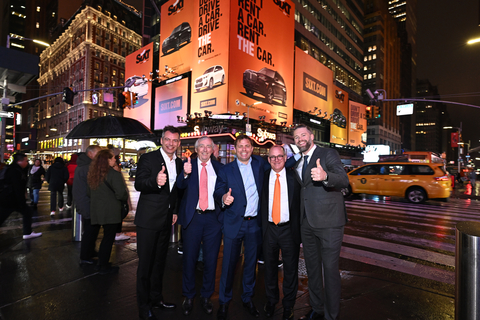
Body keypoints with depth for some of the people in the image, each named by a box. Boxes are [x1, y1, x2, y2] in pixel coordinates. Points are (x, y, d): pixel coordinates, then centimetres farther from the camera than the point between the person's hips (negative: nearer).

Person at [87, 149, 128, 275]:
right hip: (110, 212, -8)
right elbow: (121, 194, -21)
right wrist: (125, 197, -1)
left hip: (96, 210, 8)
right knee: (108, 238, 4)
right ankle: (104, 267, 15)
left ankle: (101, 262, 32)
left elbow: (89, 192, 17)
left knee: (106, 237, 21)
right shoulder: (114, 174, -18)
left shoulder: (92, 174, 7)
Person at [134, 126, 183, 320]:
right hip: (148, 219, -6)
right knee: (145, 263, 5)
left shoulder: (179, 163, 8)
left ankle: (156, 298, 38)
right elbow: (138, 184, -23)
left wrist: (175, 211, 10)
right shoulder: (148, 158, -10)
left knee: (160, 261, 19)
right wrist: (155, 181, -42)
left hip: (166, 220, 6)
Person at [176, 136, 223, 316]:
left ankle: (206, 297, 31)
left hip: (213, 218, 1)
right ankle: (188, 297, 32)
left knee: (211, 259, 11)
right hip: (192, 217, -1)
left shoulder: (219, 168, 6)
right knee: (189, 258, 12)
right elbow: (180, 185, -16)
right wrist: (185, 174, -36)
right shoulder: (188, 165, 1)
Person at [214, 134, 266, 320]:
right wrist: (223, 198, -26)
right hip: (234, 223, -2)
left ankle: (248, 299, 35)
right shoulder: (226, 170, 1)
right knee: (229, 263, 6)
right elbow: (218, 192, -5)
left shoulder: (259, 163, 6)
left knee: (251, 263, 15)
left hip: (255, 223, 2)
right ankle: (224, 302, 27)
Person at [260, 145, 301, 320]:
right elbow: (261, 204, 4)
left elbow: (301, 203, 0)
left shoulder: (294, 176, -2)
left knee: (290, 268, 12)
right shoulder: (263, 177, 1)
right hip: (269, 228, 1)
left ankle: (288, 304, 34)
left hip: (289, 228, -1)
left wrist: (299, 227, -5)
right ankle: (271, 300, 40)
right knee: (270, 266, 16)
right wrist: (262, 227, -2)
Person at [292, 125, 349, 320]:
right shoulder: (298, 164, 15)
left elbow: (344, 180, -19)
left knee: (330, 269, 2)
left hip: (328, 222, -7)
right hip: (307, 223, 7)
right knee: (312, 268, 18)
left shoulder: (328, 154, -6)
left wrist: (325, 176, -40)